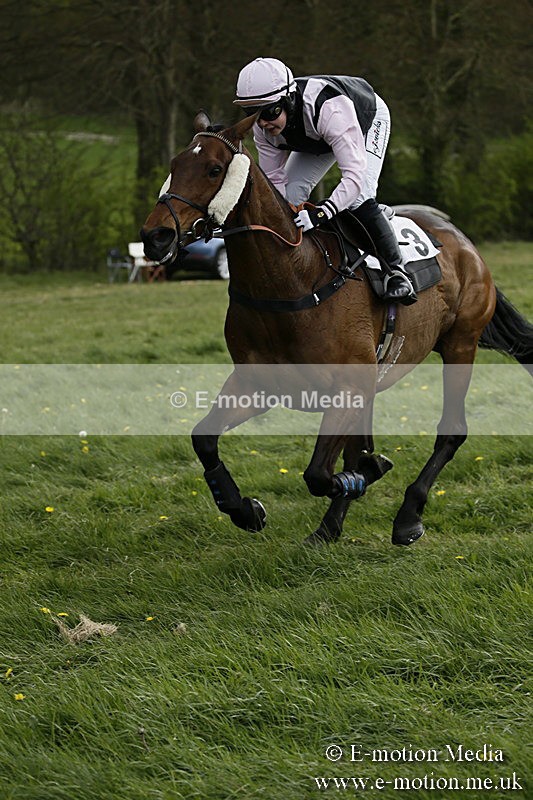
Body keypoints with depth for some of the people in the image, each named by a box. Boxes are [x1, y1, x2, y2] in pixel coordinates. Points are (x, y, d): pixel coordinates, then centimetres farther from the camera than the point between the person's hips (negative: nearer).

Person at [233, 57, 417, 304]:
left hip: (369, 120, -6)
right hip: (316, 138, 6)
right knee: (292, 193, -9)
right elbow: (275, 181, -20)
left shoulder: (330, 109, -49)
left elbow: (354, 175, -52)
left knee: (357, 197, -26)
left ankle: (395, 271, -13)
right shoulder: (264, 128, -29)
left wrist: (321, 213, -65)